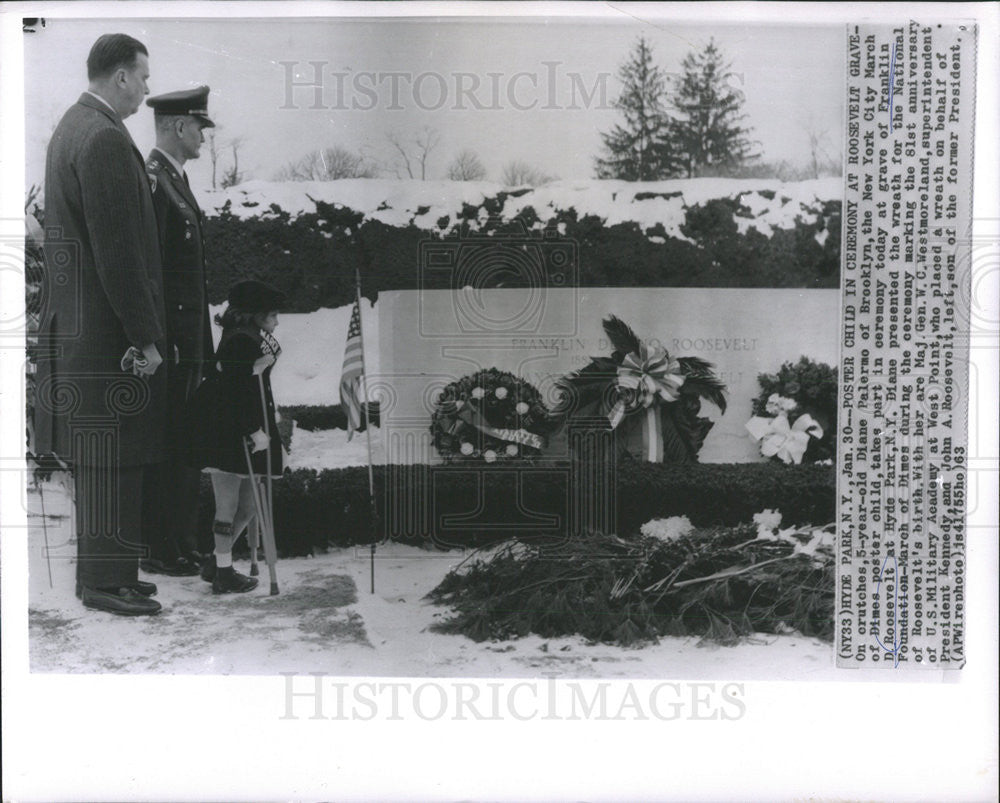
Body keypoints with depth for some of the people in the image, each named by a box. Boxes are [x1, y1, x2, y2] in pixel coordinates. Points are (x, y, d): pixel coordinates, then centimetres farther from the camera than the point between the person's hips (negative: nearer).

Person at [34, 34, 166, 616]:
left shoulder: (72, 127, 16)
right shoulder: (105, 139, -17)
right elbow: (119, 252, -21)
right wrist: (145, 338, -17)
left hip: (76, 323, 11)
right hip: (107, 330, -11)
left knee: (102, 457, 16)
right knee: (113, 457, -2)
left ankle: (104, 568, 26)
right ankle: (105, 580, 7)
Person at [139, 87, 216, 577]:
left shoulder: (175, 179, 17)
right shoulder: (152, 181, -13)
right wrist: (164, 341, -21)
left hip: (188, 340, 10)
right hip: (171, 343, -10)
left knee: (185, 444, 14)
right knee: (167, 445, -3)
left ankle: (183, 543, 23)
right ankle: (159, 551, 6)